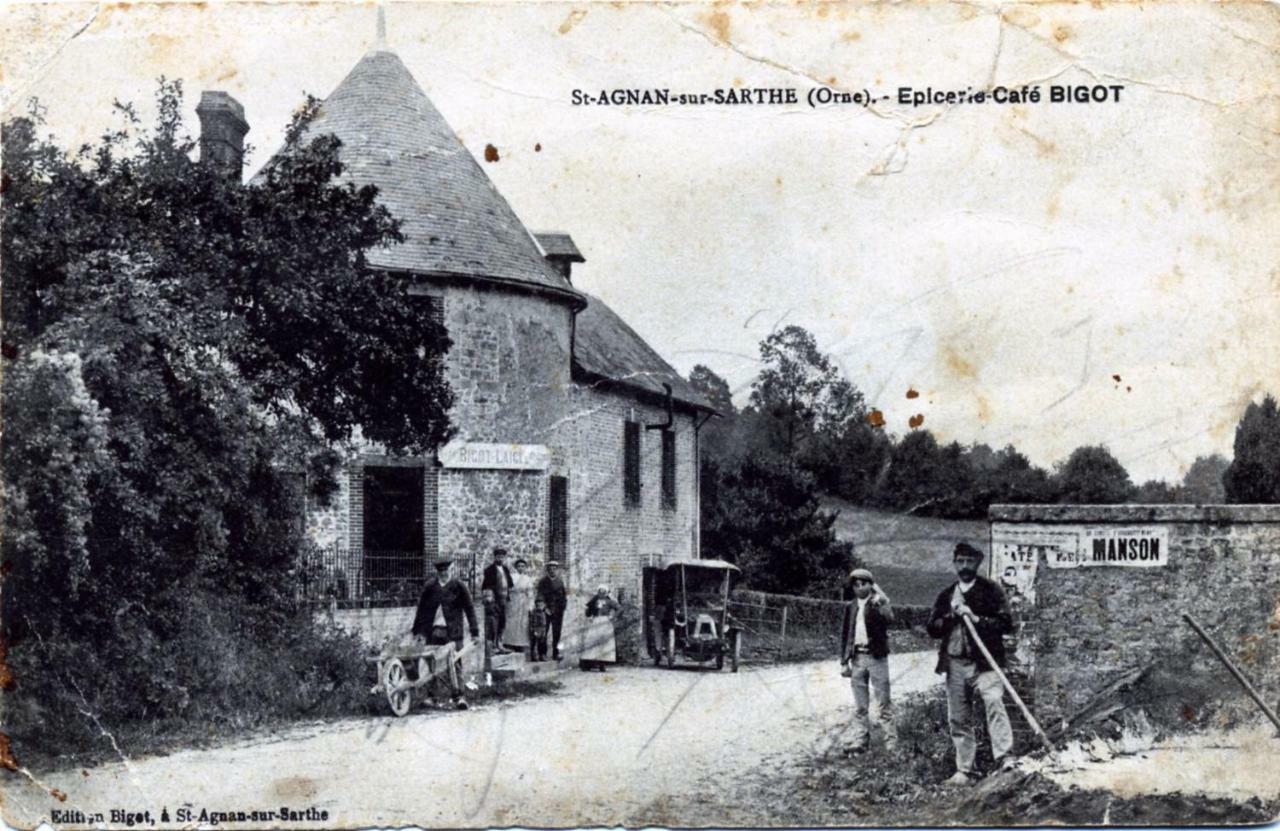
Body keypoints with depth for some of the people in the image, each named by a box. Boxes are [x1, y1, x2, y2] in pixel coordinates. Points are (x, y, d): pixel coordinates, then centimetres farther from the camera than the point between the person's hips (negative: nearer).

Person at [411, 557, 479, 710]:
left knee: (454, 664, -6)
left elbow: (469, 609, 3)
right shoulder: (430, 588, 9)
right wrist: (417, 630, 12)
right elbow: (421, 609, 14)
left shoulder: (459, 588, 3)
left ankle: (458, 696, -4)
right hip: (432, 632, 2)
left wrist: (474, 632, -1)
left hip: (452, 632, -2)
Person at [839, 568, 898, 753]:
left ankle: (891, 741, 2)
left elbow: (889, 619, -20)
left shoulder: (880, 603, 0)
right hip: (857, 658, 4)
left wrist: (878, 604, -34)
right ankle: (860, 741, 12)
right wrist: (845, 661, 7)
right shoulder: (850, 607, 11)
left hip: (877, 657, -4)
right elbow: (845, 634, 12)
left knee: (883, 702, -2)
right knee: (859, 705, 7)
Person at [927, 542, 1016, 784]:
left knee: (994, 703, -26)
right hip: (955, 664, 5)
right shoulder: (946, 596, 17)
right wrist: (952, 616, -6)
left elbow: (1006, 622, -4)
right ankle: (964, 771, 14)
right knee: (958, 719, 6)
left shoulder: (990, 590, 4)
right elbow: (932, 628, 11)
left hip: (984, 662, -5)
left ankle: (1005, 760, -32)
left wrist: (976, 619, -15)